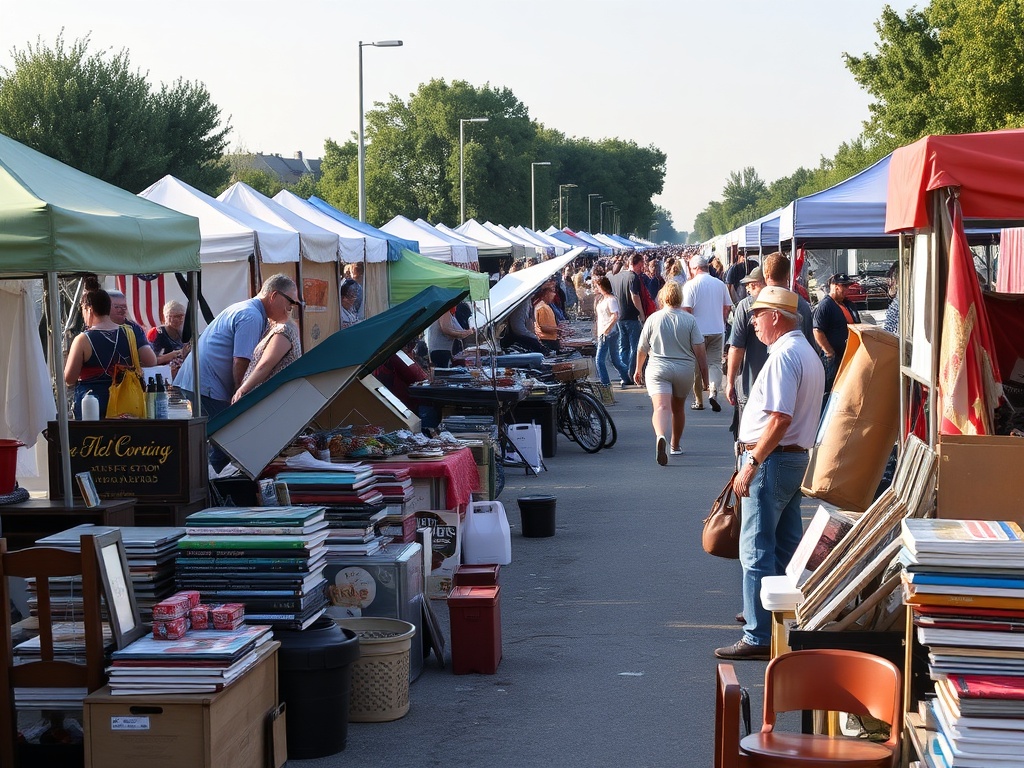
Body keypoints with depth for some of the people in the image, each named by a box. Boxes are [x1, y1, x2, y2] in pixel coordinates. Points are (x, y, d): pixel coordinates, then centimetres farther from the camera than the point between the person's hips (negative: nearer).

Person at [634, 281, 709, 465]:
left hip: (658, 369, -2)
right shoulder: (690, 320, -1)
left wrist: (638, 370, 22)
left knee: (662, 407, -16)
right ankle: (675, 446, 37)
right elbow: (700, 350, -4)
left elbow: (642, 349, 7)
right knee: (678, 407, 23)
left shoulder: (653, 319, -1)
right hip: (684, 369, 2)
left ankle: (661, 437, -44)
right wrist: (704, 374, 3)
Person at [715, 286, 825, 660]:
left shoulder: (783, 356, -17)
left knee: (757, 550, -8)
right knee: (786, 547, 16)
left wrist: (751, 463, -21)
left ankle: (759, 637, -8)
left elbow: (780, 419, -24)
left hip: (772, 461, -11)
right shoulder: (808, 352, 16)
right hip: (797, 458, 11)